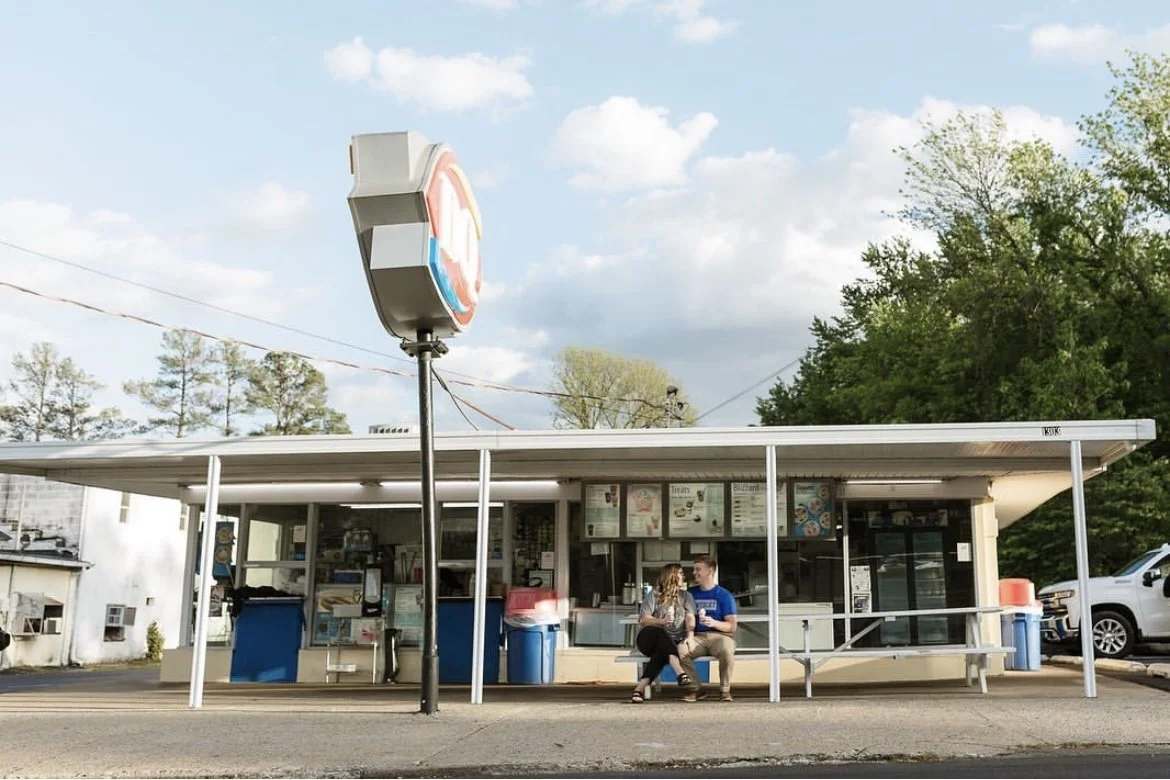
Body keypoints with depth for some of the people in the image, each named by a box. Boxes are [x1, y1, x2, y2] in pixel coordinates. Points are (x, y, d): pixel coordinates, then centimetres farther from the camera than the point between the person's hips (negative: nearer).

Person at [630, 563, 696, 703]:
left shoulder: (686, 596, 15)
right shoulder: (654, 595, 6)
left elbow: (690, 619, -2)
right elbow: (643, 620, -4)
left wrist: (690, 635, -23)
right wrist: (661, 621, -22)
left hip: (673, 643, 2)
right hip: (650, 638, -1)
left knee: (661, 652, -35)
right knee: (660, 633, -37)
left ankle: (641, 687, -44)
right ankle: (681, 674, -53)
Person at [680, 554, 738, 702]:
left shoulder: (724, 595, 4)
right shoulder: (691, 593, 14)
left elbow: (732, 626, -1)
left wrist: (714, 623, -20)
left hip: (720, 635, -3)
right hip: (698, 637, 3)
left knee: (727, 651, -38)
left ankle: (725, 689, -13)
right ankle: (696, 688, -8)